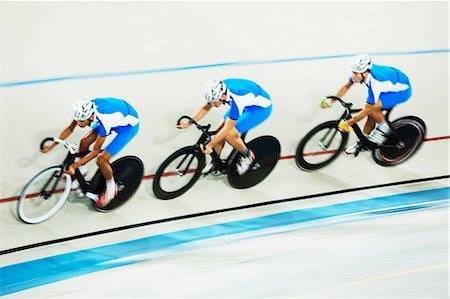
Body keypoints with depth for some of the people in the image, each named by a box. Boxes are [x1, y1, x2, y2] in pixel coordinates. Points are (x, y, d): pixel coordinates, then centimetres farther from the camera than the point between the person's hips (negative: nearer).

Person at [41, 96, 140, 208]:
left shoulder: (104, 120, -40)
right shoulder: (85, 110, -23)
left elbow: (95, 151, -29)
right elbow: (70, 128, -6)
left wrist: (74, 166, -29)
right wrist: (51, 146, -10)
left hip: (129, 125, -7)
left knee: (101, 159, -16)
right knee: (84, 142, 1)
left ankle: (111, 189, 9)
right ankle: (81, 171, 28)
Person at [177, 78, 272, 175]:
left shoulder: (237, 99, -40)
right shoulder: (218, 89, -20)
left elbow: (227, 129, -33)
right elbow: (205, 108, -4)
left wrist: (209, 146, -29)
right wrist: (188, 123, -11)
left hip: (261, 108, -7)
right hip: (245, 104, 8)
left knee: (229, 134, -20)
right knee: (220, 130, -2)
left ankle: (248, 156, 5)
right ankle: (215, 163, 16)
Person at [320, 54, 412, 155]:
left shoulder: (374, 83, -39)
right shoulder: (360, 70, -18)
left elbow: (367, 110, -31)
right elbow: (346, 86, -1)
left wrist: (348, 123, -25)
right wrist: (331, 100, -8)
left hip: (402, 90, -8)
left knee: (371, 109, -26)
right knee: (372, 115, 1)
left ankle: (384, 128, -1)